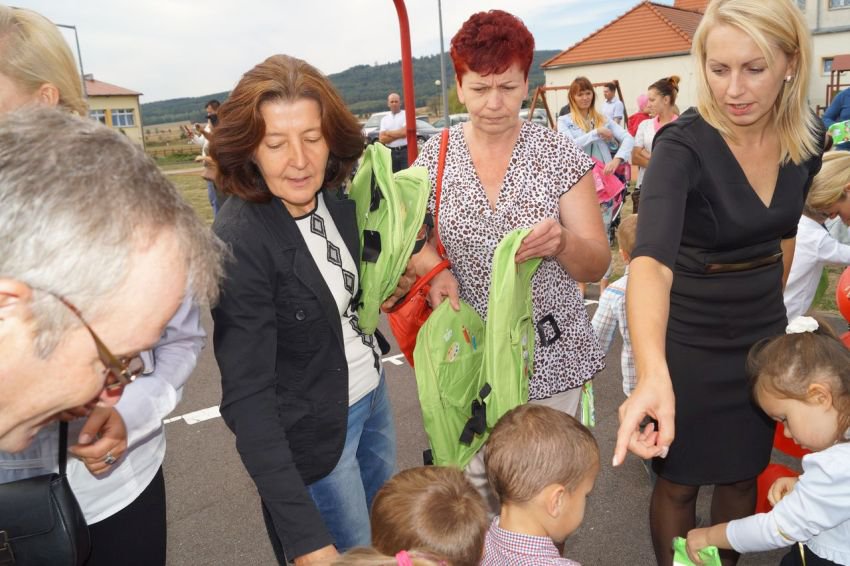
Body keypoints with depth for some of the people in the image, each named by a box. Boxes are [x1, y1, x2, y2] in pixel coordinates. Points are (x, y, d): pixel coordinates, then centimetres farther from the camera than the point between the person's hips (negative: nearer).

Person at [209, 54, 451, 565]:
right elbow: (247, 398, -28)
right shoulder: (239, 243, -28)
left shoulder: (336, 197, -9)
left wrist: (426, 258, -5)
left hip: (372, 394, 7)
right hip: (312, 430, -6)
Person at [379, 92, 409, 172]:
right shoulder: (384, 119, 12)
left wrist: (388, 133, -1)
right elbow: (382, 139, 1)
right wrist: (399, 134, -7)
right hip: (391, 152, 4)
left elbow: (405, 132, -13)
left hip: (405, 151, -4)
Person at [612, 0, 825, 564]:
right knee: (680, 480, 12)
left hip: (763, 335, 5)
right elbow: (651, 259, -42)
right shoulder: (682, 145, -26)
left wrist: (770, 303, 15)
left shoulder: (808, 137, -7)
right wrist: (653, 374, -57)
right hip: (688, 342, -5)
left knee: (742, 474, 22)